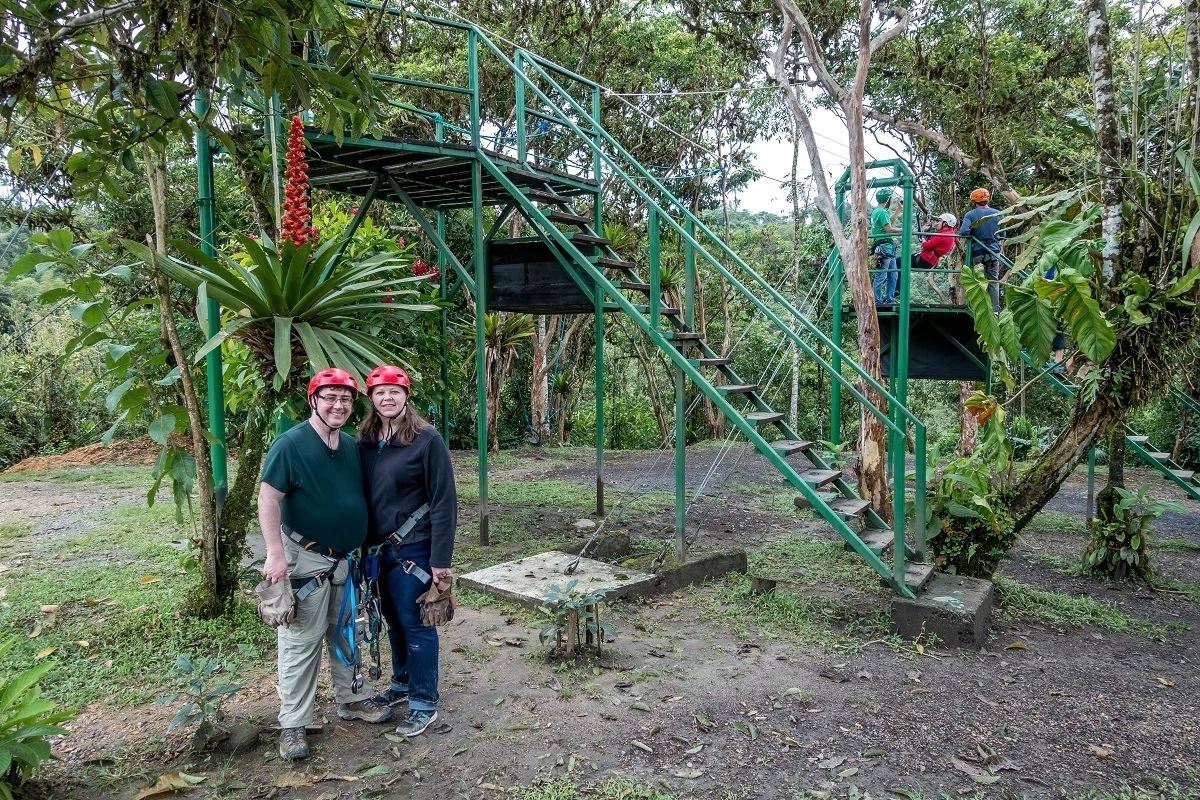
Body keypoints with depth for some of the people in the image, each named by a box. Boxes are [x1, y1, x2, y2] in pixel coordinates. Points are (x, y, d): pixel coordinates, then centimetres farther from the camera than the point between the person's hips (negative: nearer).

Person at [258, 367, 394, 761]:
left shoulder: (351, 446, 6)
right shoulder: (291, 444, -15)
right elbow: (268, 498, -19)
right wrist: (275, 554, -25)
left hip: (344, 559, 7)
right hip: (305, 560, -7)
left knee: (345, 634, 19)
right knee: (301, 643, 0)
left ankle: (351, 699, 34)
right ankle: (292, 725, 12)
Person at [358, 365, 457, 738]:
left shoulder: (427, 439, -13)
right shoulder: (365, 441, 4)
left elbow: (444, 502, -14)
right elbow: (362, 495, 11)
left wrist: (441, 560, -16)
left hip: (412, 549, -6)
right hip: (378, 548, 6)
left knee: (415, 623, 3)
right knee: (393, 620, 19)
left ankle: (424, 703, 17)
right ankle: (403, 682, 39)